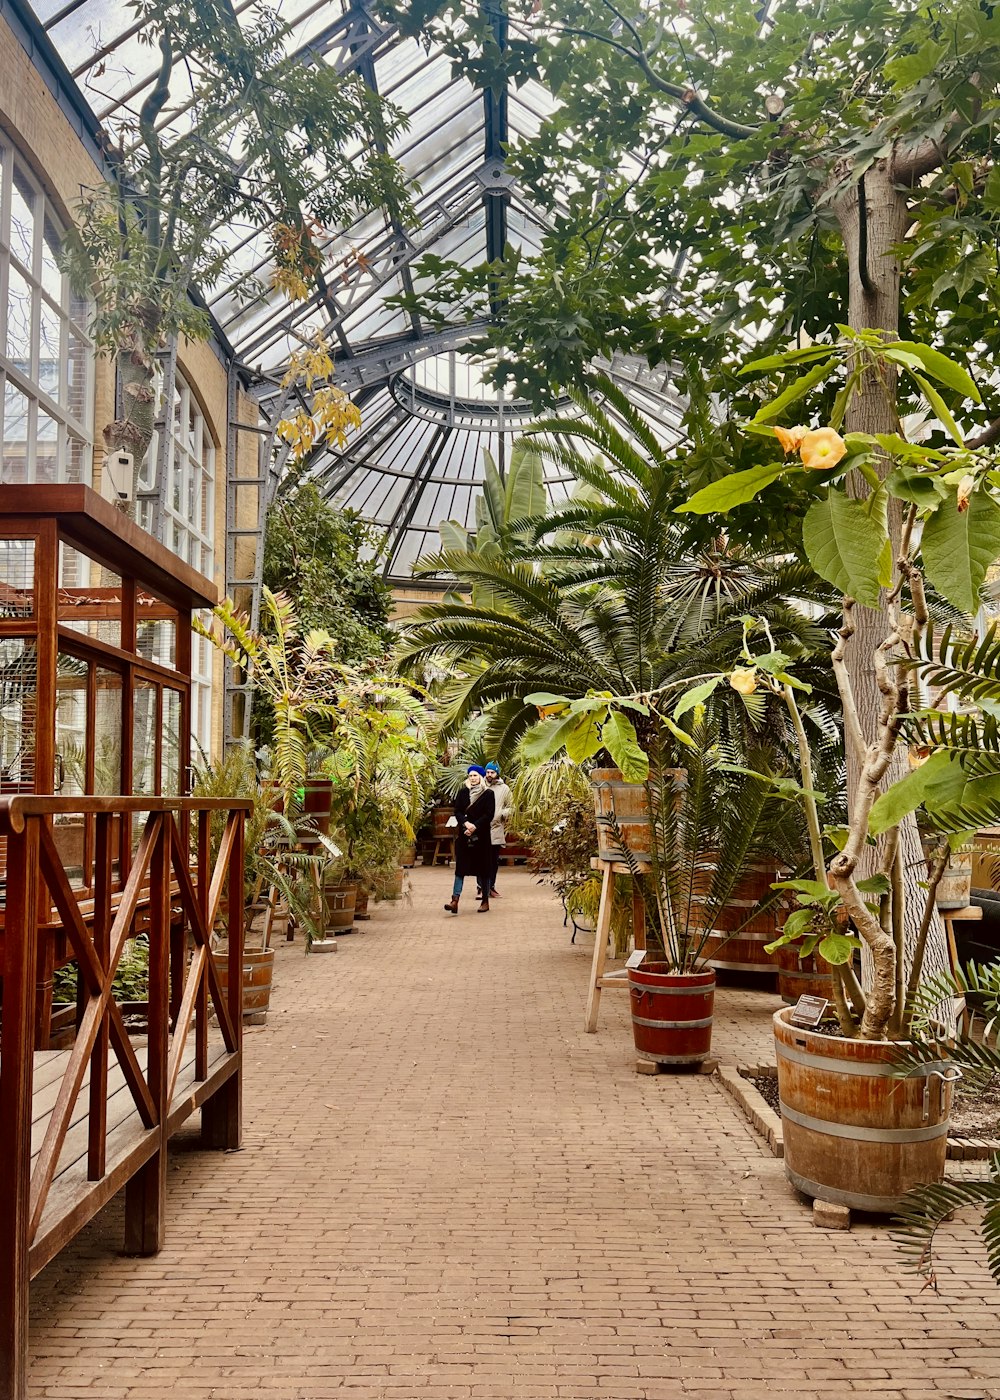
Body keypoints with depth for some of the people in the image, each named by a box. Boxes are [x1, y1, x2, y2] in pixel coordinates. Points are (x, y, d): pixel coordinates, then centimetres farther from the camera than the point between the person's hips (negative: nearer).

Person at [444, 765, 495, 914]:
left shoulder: (488, 794, 0)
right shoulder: (462, 792, 8)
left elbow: (489, 814, -7)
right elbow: (457, 811, 2)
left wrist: (475, 826, -15)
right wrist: (466, 823, -15)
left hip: (481, 835, -2)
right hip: (464, 835, 2)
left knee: (482, 868, 4)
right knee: (461, 867, -5)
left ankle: (485, 901, 12)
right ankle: (455, 900, -13)